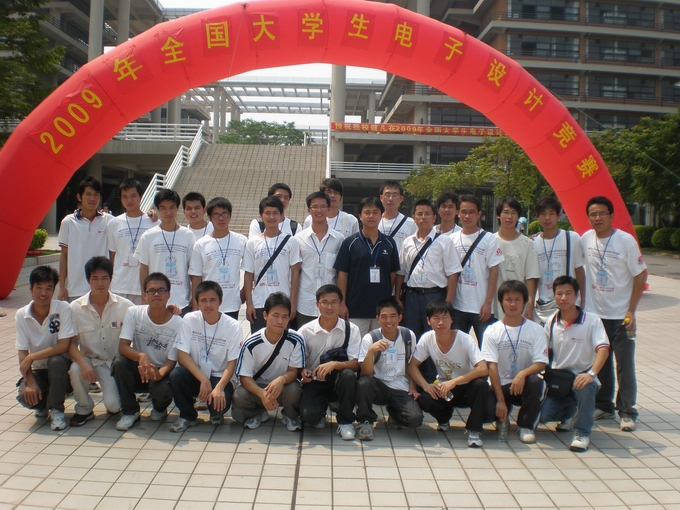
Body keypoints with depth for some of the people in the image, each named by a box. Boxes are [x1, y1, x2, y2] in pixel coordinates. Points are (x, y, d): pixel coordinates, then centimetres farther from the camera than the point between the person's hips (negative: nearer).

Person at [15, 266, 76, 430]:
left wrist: (32, 357, -25)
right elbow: (22, 354, -9)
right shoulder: (21, 315, -7)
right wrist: (30, 383, -22)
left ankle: (56, 410, -14)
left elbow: (63, 346, -22)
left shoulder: (63, 309, -15)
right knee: (25, 396, -26)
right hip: (37, 370, 2)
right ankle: (43, 404, 13)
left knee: (56, 361, -35)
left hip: (60, 368, -2)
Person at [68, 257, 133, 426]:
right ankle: (84, 409, -4)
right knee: (76, 369, -32)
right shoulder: (76, 308, -7)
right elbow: (71, 343, -6)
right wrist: (83, 363, -25)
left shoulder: (125, 306, -8)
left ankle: (114, 405, 18)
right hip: (89, 360, 1)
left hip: (115, 362, -1)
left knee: (113, 405, -22)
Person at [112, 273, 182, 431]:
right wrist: (141, 356, -39)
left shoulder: (178, 323, -16)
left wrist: (159, 374, -37)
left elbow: (172, 360, -13)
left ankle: (159, 409, 8)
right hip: (138, 370, 2)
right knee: (119, 363, -29)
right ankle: (130, 412, -8)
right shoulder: (134, 313, -10)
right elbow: (122, 346, -17)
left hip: (161, 372, -2)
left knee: (163, 392, -33)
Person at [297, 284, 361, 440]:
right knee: (308, 415, -29)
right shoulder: (305, 331, -7)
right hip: (314, 382, -1)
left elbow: (356, 364, -13)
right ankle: (320, 414, 13)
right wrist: (303, 372, -22)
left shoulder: (351, 329, -6)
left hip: (339, 382, 1)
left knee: (348, 375, -35)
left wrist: (334, 364, -31)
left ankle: (345, 421, -10)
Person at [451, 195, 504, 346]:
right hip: (457, 306, 3)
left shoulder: (489, 239, -2)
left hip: (481, 307, -3)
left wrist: (488, 303, -10)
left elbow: (493, 272, -4)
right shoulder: (452, 239, 7)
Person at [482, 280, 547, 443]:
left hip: (524, 385, 1)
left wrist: (523, 373, -31)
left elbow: (541, 363, -8)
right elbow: (492, 367, -10)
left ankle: (526, 425, -7)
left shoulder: (535, 329, 0)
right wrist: (500, 400, -19)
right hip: (500, 385, -1)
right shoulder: (492, 331, -3)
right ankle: (502, 418, 9)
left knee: (536, 382, -35)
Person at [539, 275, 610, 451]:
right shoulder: (551, 322, 3)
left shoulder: (591, 320, -11)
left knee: (585, 388, -40)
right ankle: (570, 411, 19)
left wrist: (591, 373, -38)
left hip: (582, 376, -3)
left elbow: (603, 349, -22)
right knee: (542, 415, -17)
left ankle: (582, 433, -16)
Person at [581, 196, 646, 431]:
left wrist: (631, 311, -11)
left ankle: (627, 412, 13)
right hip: (594, 313, 4)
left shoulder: (626, 240, -11)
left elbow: (641, 276, -8)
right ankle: (603, 405, 25)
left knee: (624, 364, 3)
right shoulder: (585, 239, 0)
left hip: (620, 315, -4)